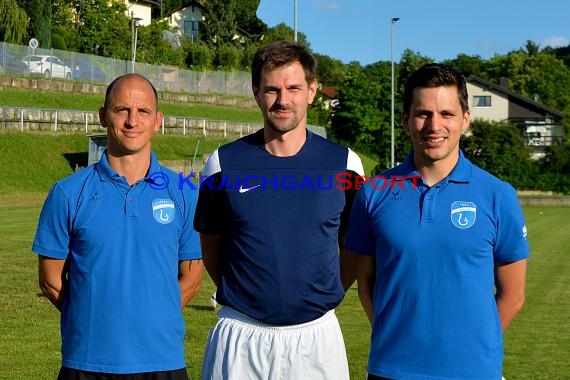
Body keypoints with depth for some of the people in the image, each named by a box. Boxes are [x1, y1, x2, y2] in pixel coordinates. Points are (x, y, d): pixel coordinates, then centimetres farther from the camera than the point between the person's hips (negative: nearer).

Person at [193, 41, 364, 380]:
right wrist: (240, 293, 7)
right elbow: (211, 245, 9)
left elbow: (353, 248, 9)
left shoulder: (344, 164, 0)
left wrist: (322, 297, 4)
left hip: (316, 335, 0)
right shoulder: (224, 163, -1)